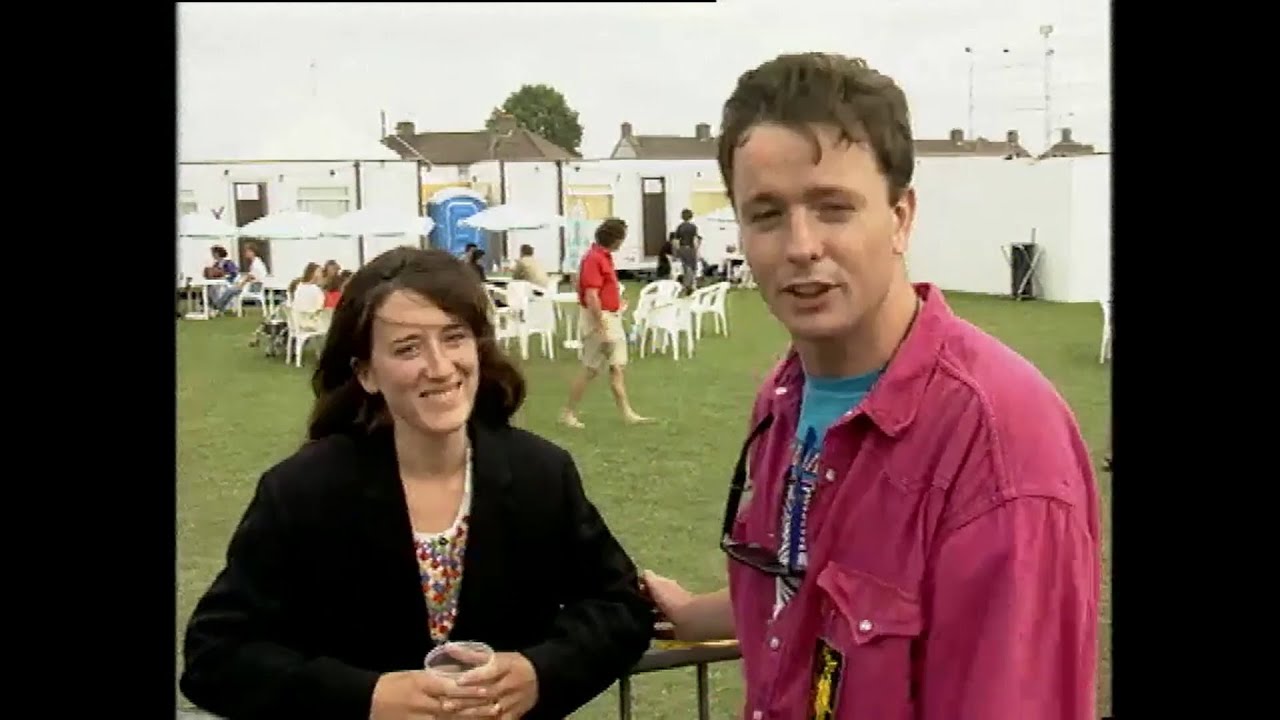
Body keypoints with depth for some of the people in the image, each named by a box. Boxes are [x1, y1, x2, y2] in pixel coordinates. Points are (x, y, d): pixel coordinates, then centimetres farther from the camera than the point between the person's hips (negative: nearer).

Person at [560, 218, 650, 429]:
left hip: (612, 317, 10)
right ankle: (568, 412, 9)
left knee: (618, 367, 8)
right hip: (599, 319, -10)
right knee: (590, 369, -1)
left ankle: (627, 412, 10)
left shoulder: (604, 256, 10)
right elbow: (591, 296, -25)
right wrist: (601, 327, -25)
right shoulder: (594, 258, -20)